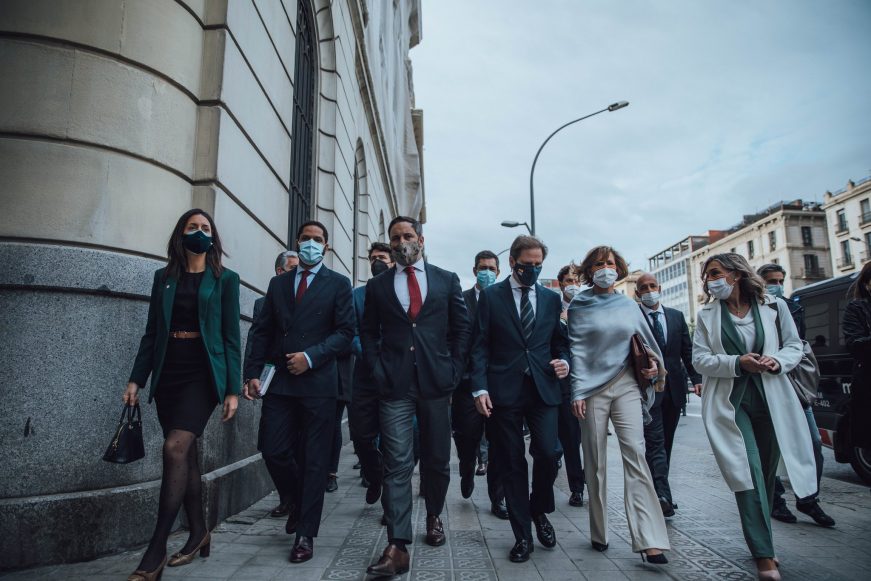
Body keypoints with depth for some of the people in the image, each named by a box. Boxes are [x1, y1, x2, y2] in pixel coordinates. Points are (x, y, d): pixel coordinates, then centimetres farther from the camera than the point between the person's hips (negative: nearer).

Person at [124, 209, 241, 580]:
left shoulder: (224, 279, 2)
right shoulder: (164, 277, 11)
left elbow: (231, 337, -1)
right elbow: (151, 333, 11)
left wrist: (233, 389, -7)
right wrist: (136, 379, 3)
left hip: (202, 374, -4)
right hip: (167, 374, 4)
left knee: (176, 447, -19)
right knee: (185, 453, 9)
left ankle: (155, 550, -10)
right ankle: (198, 533, 23)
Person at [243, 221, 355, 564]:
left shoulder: (338, 284, 4)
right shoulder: (278, 283, 14)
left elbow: (345, 332, -4)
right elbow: (262, 332, 11)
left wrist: (311, 356, -16)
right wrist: (253, 373, 0)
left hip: (317, 381, -3)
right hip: (279, 381, 3)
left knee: (314, 459, 2)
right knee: (272, 450, 3)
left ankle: (305, 534, 15)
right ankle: (298, 502, 32)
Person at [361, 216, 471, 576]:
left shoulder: (447, 280, 8)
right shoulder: (377, 285, 9)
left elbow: (461, 327, 8)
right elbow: (368, 333, 10)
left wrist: (454, 370, 1)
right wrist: (378, 372, -1)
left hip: (436, 383, 1)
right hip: (395, 385, 0)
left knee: (438, 459, 13)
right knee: (396, 465, -4)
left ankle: (433, 516, 38)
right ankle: (397, 547, 0)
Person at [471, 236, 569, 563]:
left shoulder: (551, 299, 13)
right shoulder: (491, 297, 4)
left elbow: (560, 341, 19)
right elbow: (480, 346, 0)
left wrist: (563, 361, -3)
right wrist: (480, 388, -8)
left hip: (543, 389, 2)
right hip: (504, 390, -2)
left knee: (548, 453, -11)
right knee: (511, 464, 4)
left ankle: (539, 511, 20)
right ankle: (523, 535, 20)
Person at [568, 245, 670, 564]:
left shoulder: (629, 305, 9)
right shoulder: (579, 306, 2)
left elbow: (646, 341, 18)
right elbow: (576, 350, -3)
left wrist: (654, 364, -2)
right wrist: (577, 392, -8)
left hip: (626, 386, 2)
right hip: (592, 389, -1)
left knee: (635, 455, -10)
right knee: (595, 461, 6)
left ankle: (649, 539, -7)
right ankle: (599, 532, 19)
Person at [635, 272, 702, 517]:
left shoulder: (676, 316, 12)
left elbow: (687, 350, 11)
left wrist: (696, 378, 3)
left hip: (674, 387, 5)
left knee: (666, 442, 12)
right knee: (655, 441, -11)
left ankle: (659, 491, 22)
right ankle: (663, 495, -16)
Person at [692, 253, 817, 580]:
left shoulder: (774, 306, 3)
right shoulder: (706, 315, 4)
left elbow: (795, 346, 7)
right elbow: (699, 360, -1)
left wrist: (777, 361, -14)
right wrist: (737, 363, -16)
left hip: (771, 398, 1)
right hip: (730, 401, -1)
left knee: (766, 472, 11)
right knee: (749, 472, -9)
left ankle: (760, 538, 31)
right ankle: (763, 553, -2)